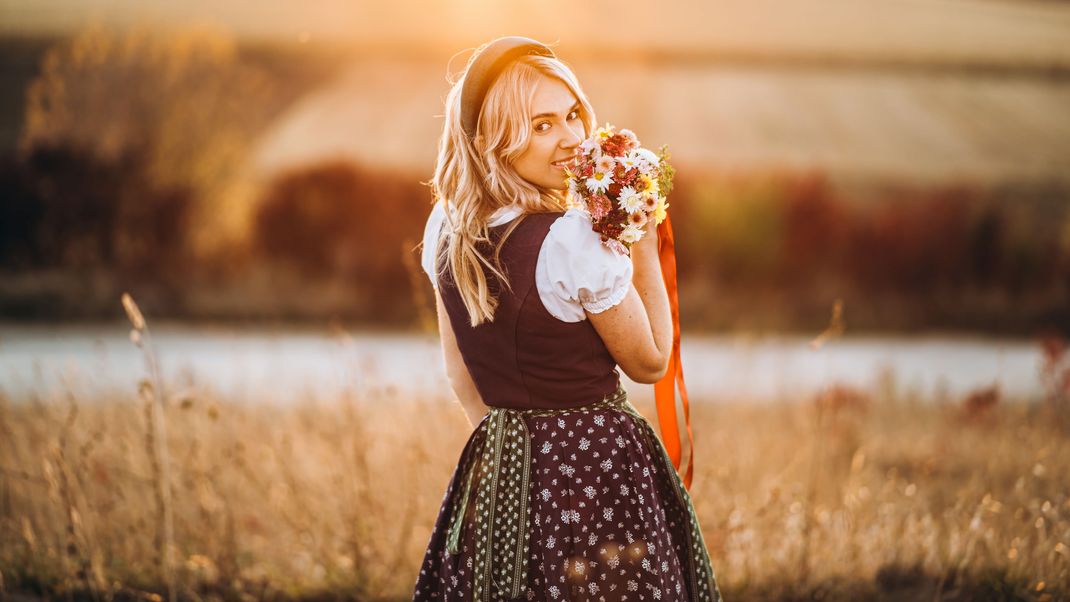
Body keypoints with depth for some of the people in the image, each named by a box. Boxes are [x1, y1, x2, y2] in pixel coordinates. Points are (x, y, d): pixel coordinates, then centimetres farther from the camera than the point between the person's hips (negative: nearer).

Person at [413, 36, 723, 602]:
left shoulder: (444, 228, -2)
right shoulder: (576, 242, -23)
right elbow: (650, 362, -9)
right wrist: (645, 253, -5)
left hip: (495, 467, 7)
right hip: (598, 467, -7)